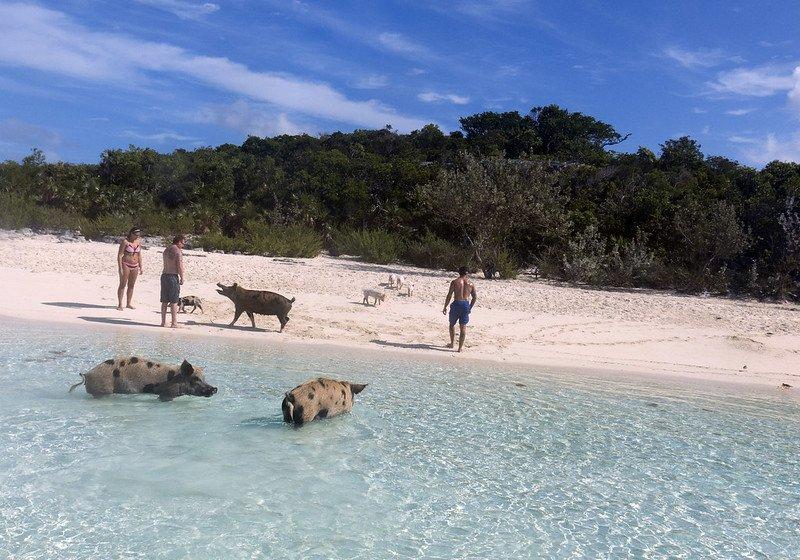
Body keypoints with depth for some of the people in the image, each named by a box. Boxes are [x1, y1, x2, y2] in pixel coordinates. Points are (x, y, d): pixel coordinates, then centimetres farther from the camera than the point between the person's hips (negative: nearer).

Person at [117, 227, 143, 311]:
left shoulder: (138, 242, 7)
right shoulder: (125, 241, -10)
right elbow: (119, 255, -11)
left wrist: (141, 267, 13)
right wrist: (120, 268, -16)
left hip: (135, 266, 5)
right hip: (125, 265, -5)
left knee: (131, 285, 9)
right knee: (123, 285, -2)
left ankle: (128, 304, 19)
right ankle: (120, 305, 3)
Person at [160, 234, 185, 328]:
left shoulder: (166, 250, 14)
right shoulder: (178, 251, -11)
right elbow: (180, 266, -17)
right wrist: (182, 278, -6)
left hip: (164, 275, 8)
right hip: (173, 276, -8)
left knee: (164, 301, 11)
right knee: (174, 302, -3)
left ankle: (163, 322, 14)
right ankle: (174, 323, -2)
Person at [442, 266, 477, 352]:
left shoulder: (454, 282, -2)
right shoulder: (471, 283, 6)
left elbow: (449, 295, -6)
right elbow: (475, 297, 7)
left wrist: (445, 307, 0)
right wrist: (470, 308, 18)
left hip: (456, 304, -2)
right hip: (466, 304, 2)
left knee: (452, 324, 18)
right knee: (463, 326, 6)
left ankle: (452, 343, 26)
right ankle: (460, 347, 5)